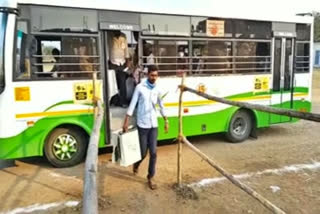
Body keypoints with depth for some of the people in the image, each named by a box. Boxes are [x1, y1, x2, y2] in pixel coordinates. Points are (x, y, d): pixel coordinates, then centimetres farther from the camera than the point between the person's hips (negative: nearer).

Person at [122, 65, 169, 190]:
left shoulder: (158, 89, 3)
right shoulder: (140, 87, -8)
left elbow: (161, 106, 14)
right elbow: (132, 104, -7)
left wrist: (166, 121, 13)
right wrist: (126, 121, -10)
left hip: (154, 125, 3)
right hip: (142, 125, -3)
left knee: (153, 153, 2)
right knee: (143, 152, 6)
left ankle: (150, 178, 18)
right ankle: (136, 165, 41)